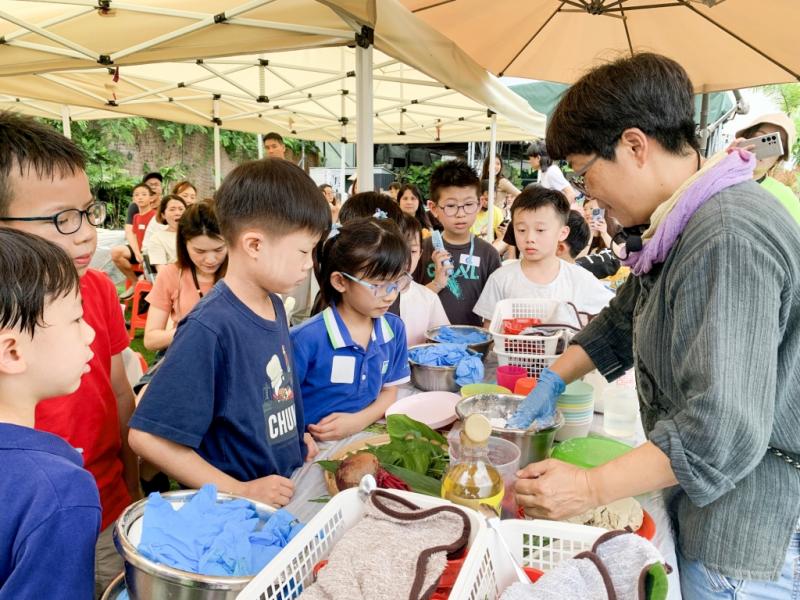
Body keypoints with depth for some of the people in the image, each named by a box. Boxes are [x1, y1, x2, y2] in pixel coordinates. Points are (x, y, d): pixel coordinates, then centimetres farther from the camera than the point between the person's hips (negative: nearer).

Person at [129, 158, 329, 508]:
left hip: (287, 491, 6)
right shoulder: (210, 329, -19)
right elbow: (148, 437, -18)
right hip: (237, 511, -6)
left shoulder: (273, 305, 4)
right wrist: (240, 491, -16)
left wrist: (298, 436, 4)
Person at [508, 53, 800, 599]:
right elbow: (624, 321, 16)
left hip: (750, 533, -9)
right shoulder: (686, 223, 6)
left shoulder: (728, 239, -28)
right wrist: (555, 378, 7)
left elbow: (724, 428, -32)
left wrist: (590, 488, -26)